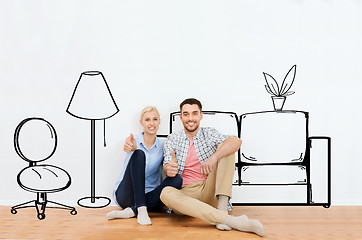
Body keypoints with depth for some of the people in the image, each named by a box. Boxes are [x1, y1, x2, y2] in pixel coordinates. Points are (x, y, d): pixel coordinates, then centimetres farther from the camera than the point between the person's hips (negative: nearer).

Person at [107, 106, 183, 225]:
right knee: (139, 154, -24)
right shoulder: (134, 141, -1)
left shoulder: (162, 146, 7)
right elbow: (134, 147, -24)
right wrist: (132, 147, -51)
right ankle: (141, 210, -32)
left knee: (177, 179, -24)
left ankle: (131, 211, -26)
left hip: (148, 197, 3)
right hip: (126, 195, -3)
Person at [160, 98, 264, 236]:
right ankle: (228, 220, -42)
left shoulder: (209, 134, 9)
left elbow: (236, 141, -12)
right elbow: (167, 166, -5)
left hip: (209, 192, 1)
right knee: (166, 193, -35)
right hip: (185, 193, 0)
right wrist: (169, 169, -31)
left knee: (224, 149, -12)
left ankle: (222, 209, -27)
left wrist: (214, 156, -30)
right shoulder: (172, 140, 11)